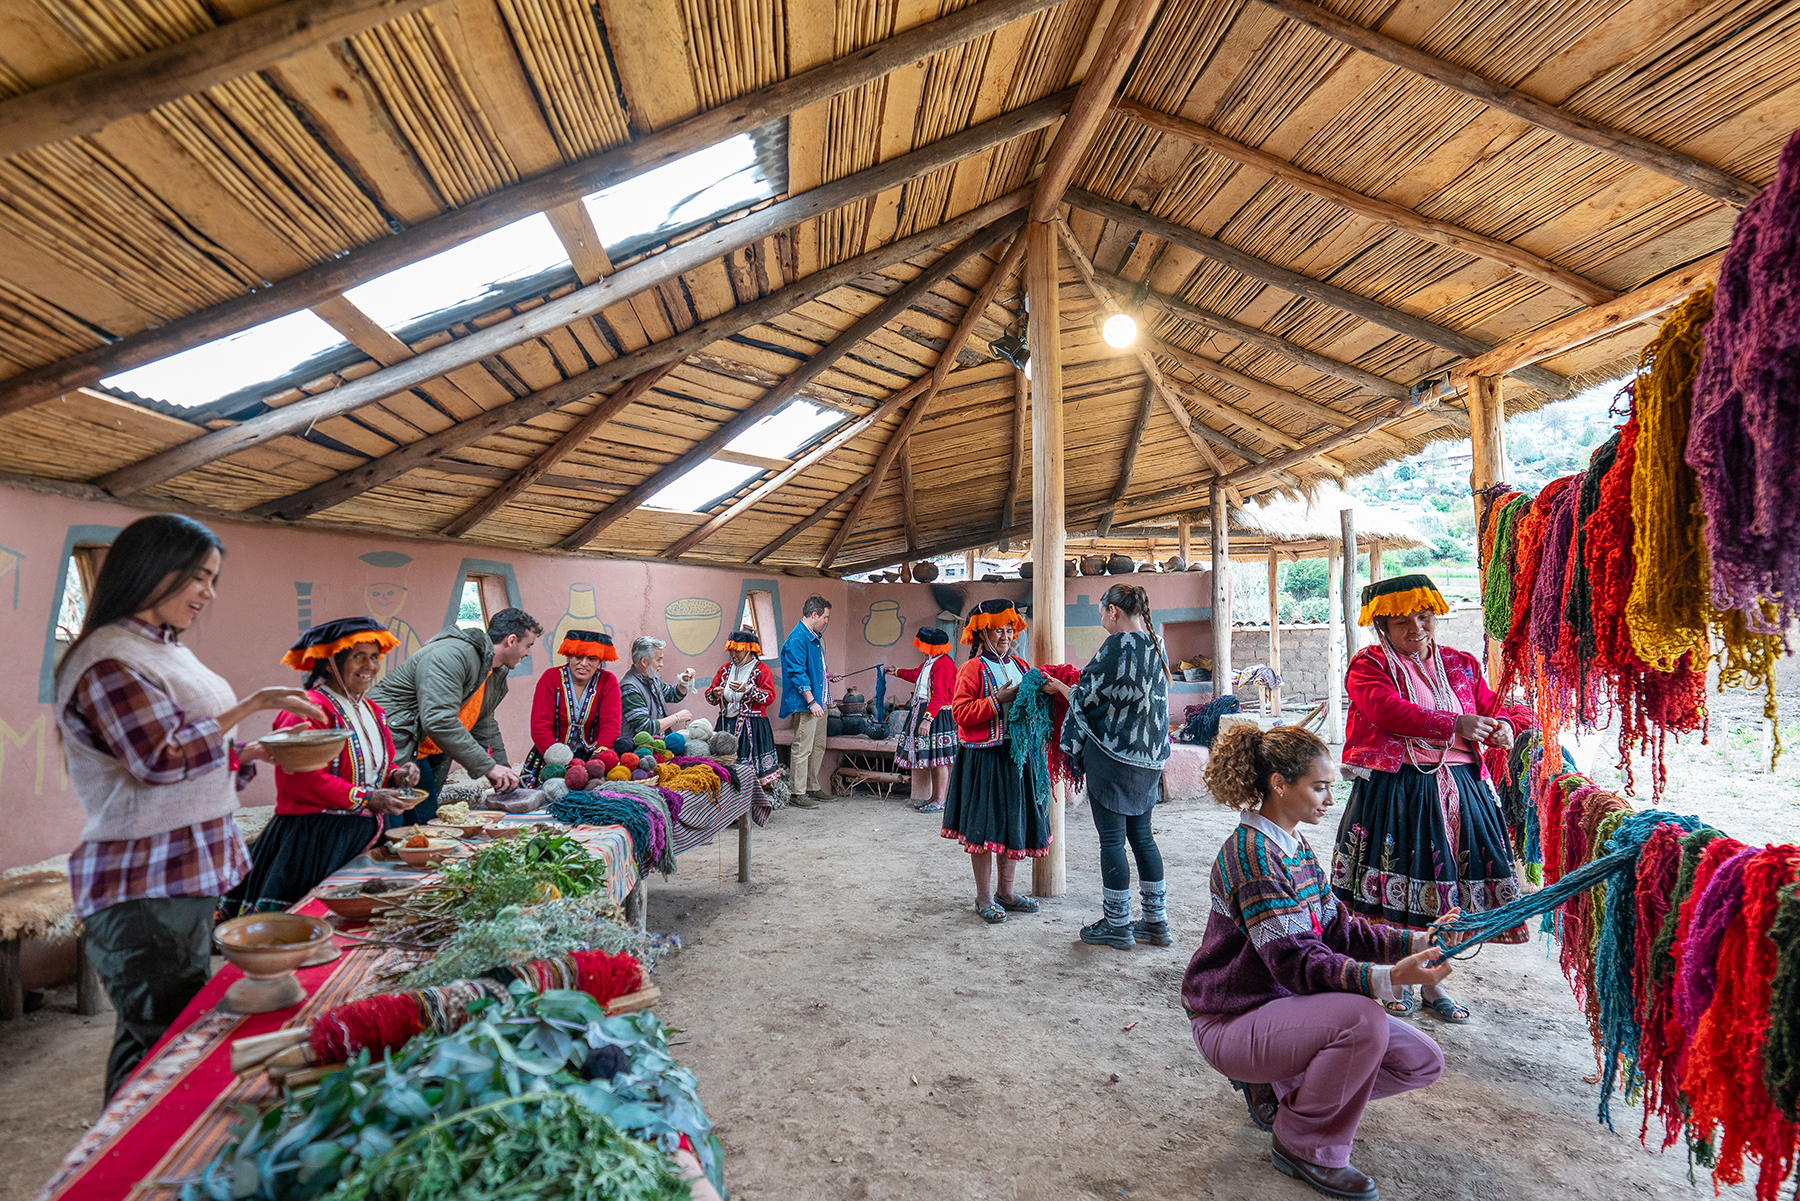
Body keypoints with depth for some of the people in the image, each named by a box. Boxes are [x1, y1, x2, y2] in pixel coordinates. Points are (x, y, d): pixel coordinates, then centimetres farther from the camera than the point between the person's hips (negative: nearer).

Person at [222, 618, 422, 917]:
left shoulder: (372, 711, 15)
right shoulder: (308, 710, -14)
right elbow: (302, 779, -21)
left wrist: (396, 775, 0)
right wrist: (366, 799, -21)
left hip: (364, 836, 8)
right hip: (314, 839, -8)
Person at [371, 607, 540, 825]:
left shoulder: (496, 675, 10)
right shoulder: (452, 655, -22)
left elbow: (485, 726, 20)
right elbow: (439, 721, -31)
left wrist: (503, 778, 12)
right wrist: (488, 766, -28)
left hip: (419, 755, 10)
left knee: (426, 818, 7)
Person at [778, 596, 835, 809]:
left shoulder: (815, 637, 15)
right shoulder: (798, 638, -17)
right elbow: (798, 673, -21)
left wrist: (828, 676, 21)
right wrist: (811, 701, -22)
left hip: (819, 702, 10)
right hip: (805, 704, -10)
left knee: (818, 746, 15)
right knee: (802, 748, -3)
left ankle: (813, 787, 26)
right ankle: (799, 793, 5)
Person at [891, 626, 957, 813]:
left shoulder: (943, 664, -17)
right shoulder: (929, 662, 14)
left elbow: (939, 696, -24)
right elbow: (915, 674, 36)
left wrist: (927, 718, -29)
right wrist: (897, 671, 52)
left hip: (937, 714, -10)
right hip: (923, 710, 10)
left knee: (938, 759, -5)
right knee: (927, 758, 12)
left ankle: (940, 801, 2)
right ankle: (932, 798, 21)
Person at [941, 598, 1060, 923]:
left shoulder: (1021, 666, 14)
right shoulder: (973, 669, -5)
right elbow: (960, 713, -14)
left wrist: (1042, 691, -3)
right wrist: (998, 699, -18)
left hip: (1018, 754, 6)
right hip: (984, 757, -6)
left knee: (1015, 823, 12)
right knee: (985, 827, 0)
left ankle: (1006, 891, 26)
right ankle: (984, 898, 13)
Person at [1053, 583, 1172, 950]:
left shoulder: (1118, 645, -16)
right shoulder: (1156, 646, 9)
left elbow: (1087, 698, -12)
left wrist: (1059, 686, 6)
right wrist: (1078, 684, 21)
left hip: (1112, 755, -8)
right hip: (1149, 757, 8)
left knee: (1112, 840, 3)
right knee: (1142, 836, 16)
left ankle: (1117, 925, 14)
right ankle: (1156, 922, 24)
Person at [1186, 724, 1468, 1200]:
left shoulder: (1295, 846, 8)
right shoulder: (1252, 852, -23)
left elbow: (1338, 931, 7)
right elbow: (1294, 962, -27)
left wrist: (1418, 942, -6)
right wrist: (1387, 978, -38)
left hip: (1282, 1001, 9)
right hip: (1231, 1024, -9)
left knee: (1421, 1061, 2)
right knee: (1363, 1020, -30)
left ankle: (1278, 1087, 16)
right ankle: (1302, 1147, -5)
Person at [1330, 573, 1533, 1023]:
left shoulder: (1461, 665, 15)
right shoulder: (1369, 665, -2)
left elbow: (1492, 707, 17)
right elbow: (1389, 711, -18)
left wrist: (1504, 725, -6)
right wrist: (1454, 725, -22)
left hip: (1458, 789, 5)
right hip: (1396, 788, -5)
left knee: (1445, 889, 10)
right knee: (1397, 889, 2)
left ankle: (1432, 985, 27)